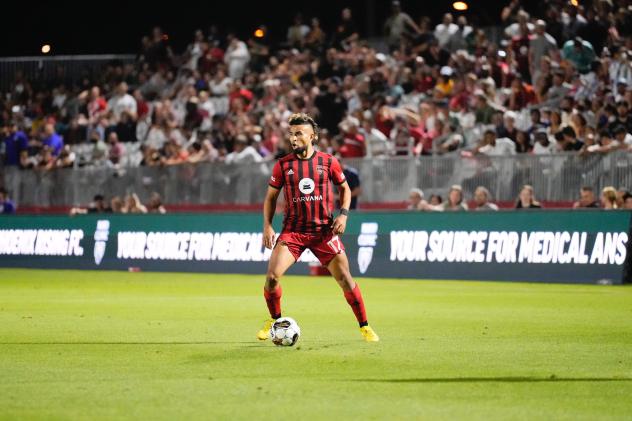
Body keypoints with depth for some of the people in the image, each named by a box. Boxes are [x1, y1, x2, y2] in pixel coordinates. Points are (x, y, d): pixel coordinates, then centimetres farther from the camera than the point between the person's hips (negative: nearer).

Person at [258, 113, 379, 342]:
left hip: (324, 230, 0)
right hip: (293, 230, 0)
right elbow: (271, 197, 8)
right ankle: (274, 321, 10)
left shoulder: (328, 161, 0)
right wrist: (267, 226, -3)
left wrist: (343, 214, -3)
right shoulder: (283, 165, 0)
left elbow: (345, 188, 12)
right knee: (272, 276, -14)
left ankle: (365, 327, 12)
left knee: (345, 278, -2)